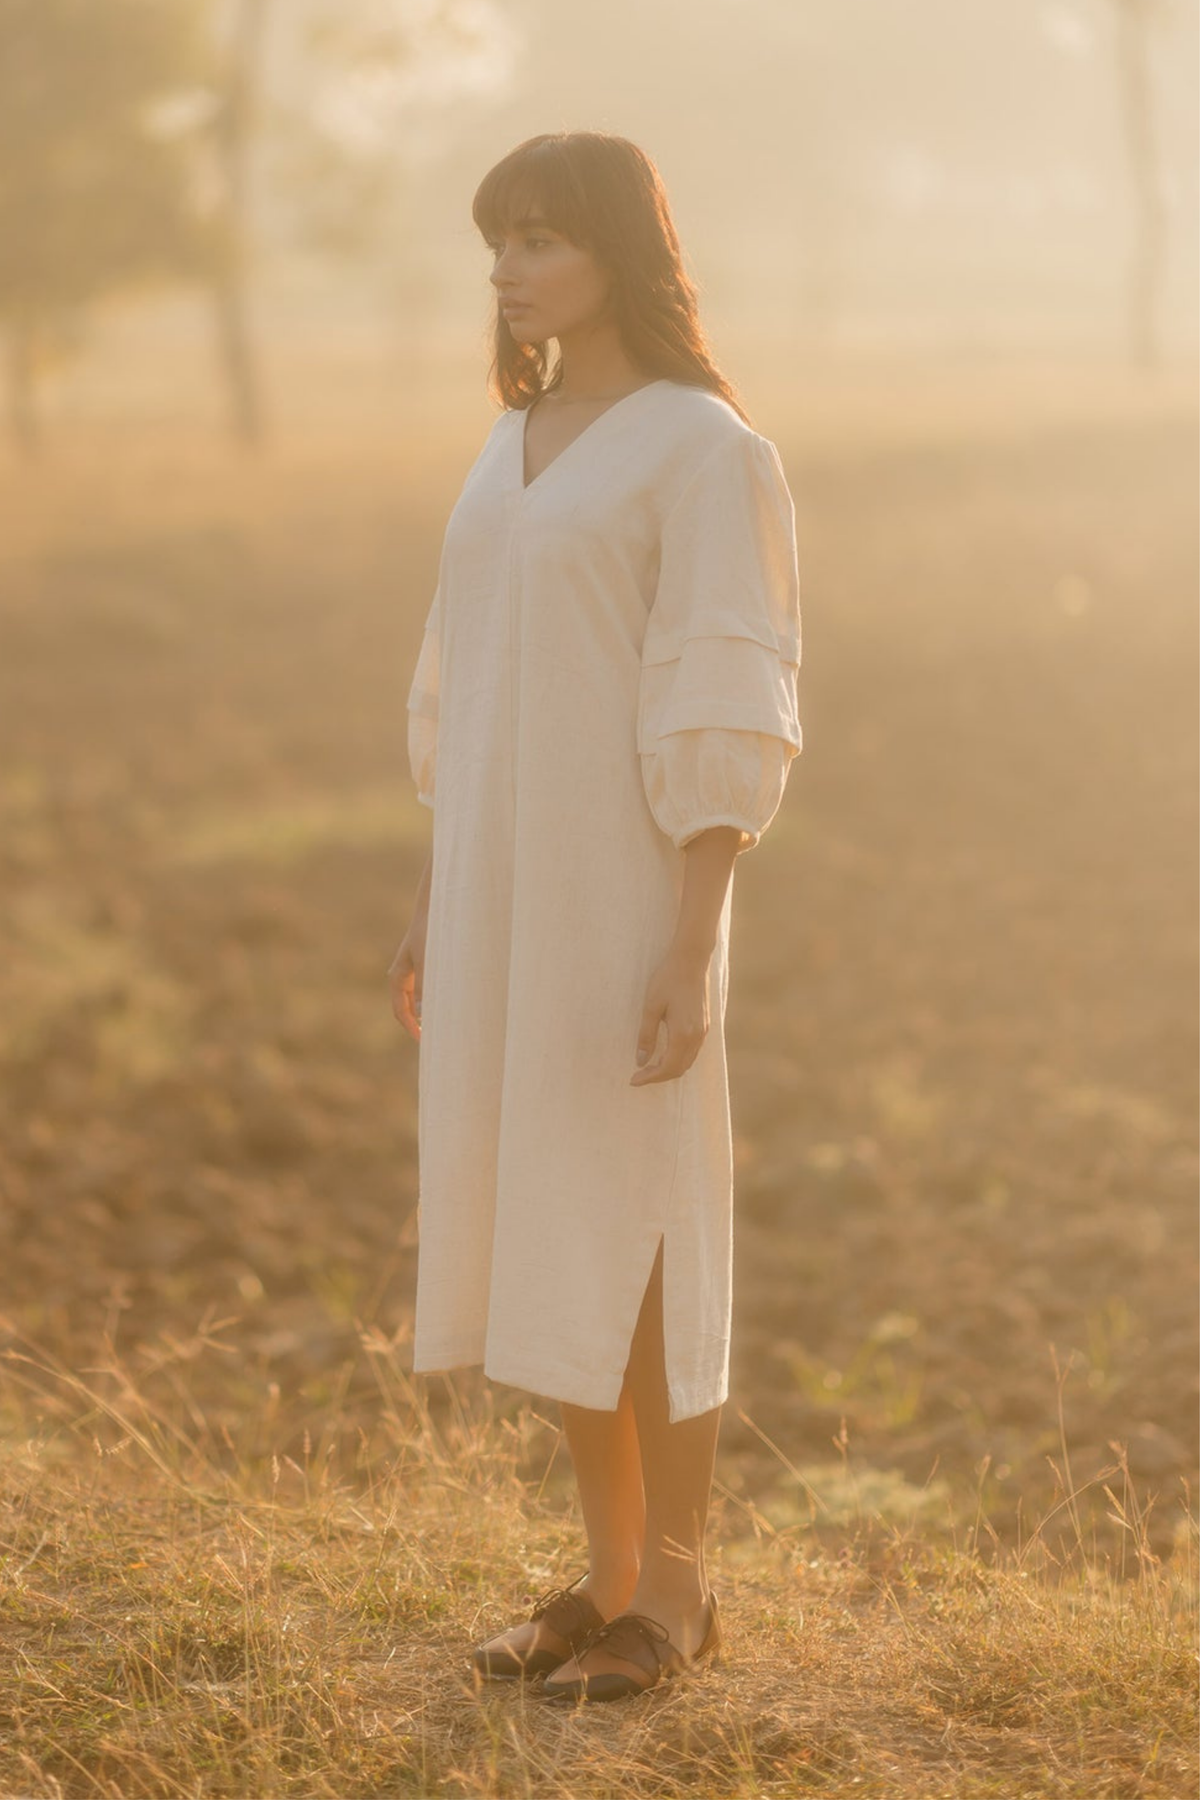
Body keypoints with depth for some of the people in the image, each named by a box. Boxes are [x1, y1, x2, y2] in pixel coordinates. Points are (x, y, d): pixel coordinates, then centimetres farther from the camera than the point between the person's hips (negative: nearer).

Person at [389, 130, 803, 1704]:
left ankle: (678, 1596, 14)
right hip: (512, 894, 8)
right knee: (549, 1236, 11)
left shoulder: (707, 452, -12)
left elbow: (726, 724, -16)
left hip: (624, 901, -8)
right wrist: (436, 903, 16)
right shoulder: (521, 446, 13)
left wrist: (688, 955, -20)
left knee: (638, 1246, 0)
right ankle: (615, 1573, 23)